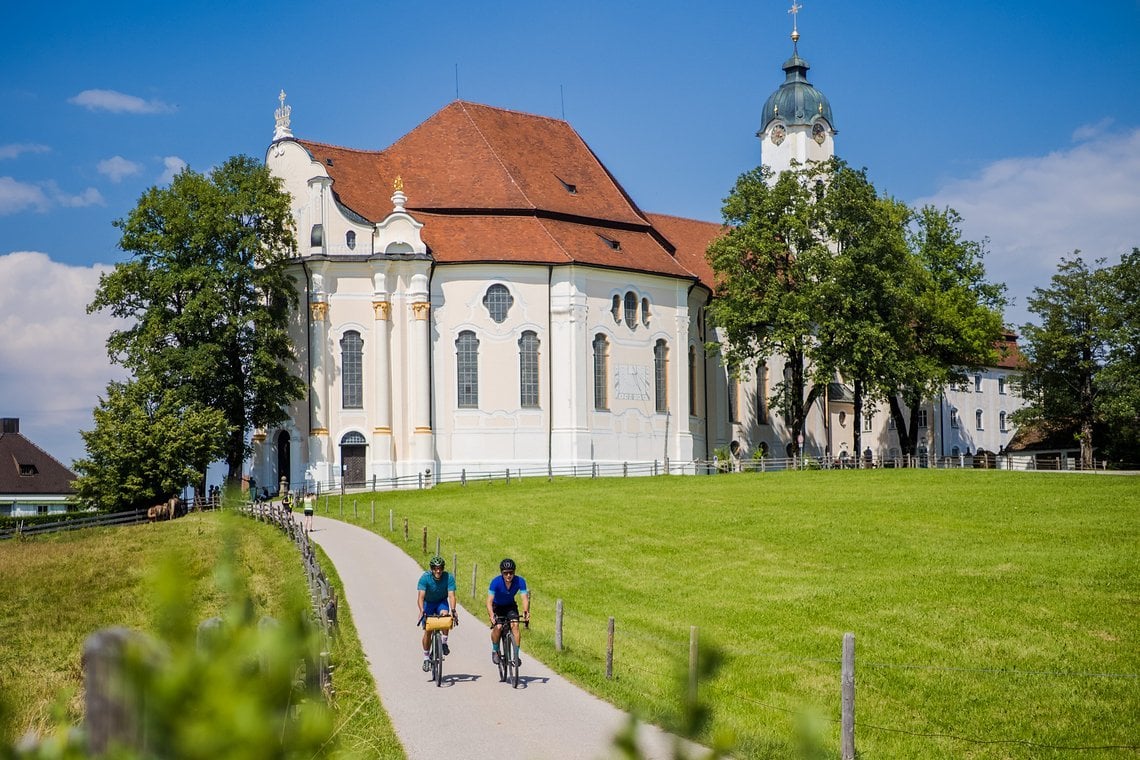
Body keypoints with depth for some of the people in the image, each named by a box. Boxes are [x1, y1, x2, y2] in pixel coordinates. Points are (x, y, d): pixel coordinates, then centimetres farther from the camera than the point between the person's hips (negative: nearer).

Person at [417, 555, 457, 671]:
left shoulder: (449, 577, -24)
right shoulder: (425, 578, -27)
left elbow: (451, 595, -32)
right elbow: (421, 596, -35)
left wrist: (453, 610, -49)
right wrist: (421, 611, -51)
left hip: (442, 602, 0)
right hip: (428, 603, 0)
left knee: (445, 614, -32)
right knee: (427, 630, -9)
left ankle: (444, 643, -16)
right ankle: (426, 658, 5)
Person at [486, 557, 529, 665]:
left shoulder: (520, 581, -25)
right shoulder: (496, 582, -30)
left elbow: (525, 598, -32)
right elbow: (489, 601, -35)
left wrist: (526, 611, -52)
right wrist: (491, 615, -53)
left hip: (510, 606, 2)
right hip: (497, 606, -2)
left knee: (515, 625, -21)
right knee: (498, 627, -23)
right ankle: (495, 651, 2)